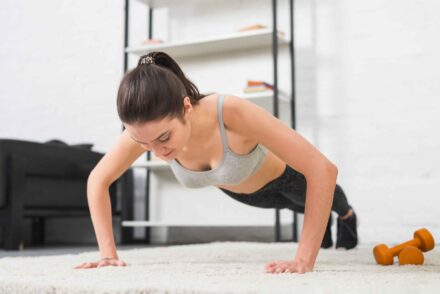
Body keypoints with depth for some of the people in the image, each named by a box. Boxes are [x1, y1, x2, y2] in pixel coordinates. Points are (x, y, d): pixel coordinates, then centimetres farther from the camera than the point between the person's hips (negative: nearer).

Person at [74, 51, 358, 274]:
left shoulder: (232, 112, -50)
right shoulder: (146, 128, -37)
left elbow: (323, 169, -48)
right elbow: (98, 180, -21)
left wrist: (304, 260, -48)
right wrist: (108, 253, -28)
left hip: (281, 173, -3)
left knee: (318, 196, 34)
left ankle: (346, 213, 71)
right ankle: (322, 218, 73)